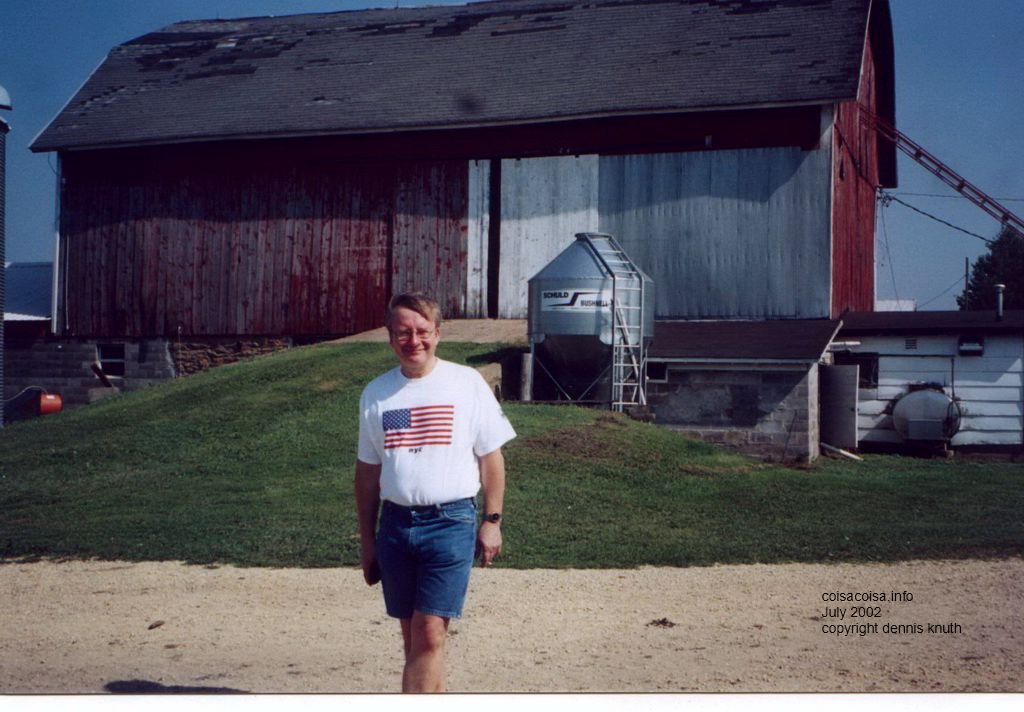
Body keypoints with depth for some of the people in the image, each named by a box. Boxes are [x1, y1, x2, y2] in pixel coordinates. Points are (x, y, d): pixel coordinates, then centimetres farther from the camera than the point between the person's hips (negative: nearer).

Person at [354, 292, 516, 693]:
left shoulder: (467, 383, -1)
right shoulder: (376, 394, 8)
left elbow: (490, 456, 5)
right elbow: (368, 471, 13)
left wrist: (492, 520, 0)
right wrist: (367, 541, 13)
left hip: (451, 522, -4)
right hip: (395, 524, 4)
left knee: (429, 633, -10)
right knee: (413, 636, 11)